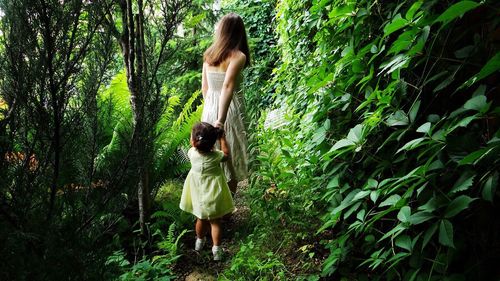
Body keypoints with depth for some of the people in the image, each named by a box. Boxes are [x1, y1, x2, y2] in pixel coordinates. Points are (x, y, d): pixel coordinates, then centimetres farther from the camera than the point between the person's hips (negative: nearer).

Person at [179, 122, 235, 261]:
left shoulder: (192, 153, -19)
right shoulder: (215, 156, -23)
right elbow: (226, 155, 1)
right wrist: (222, 138, 4)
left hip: (199, 196, 3)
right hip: (213, 196, -2)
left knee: (201, 219, 24)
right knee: (215, 222, 13)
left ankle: (200, 241, 44)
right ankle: (216, 249, 18)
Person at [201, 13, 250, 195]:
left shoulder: (209, 54, 6)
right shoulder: (238, 56, -14)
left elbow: (204, 88, 11)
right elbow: (227, 86, -27)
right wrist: (221, 119, -30)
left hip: (209, 110, 6)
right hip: (229, 112, -6)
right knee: (231, 160, 10)